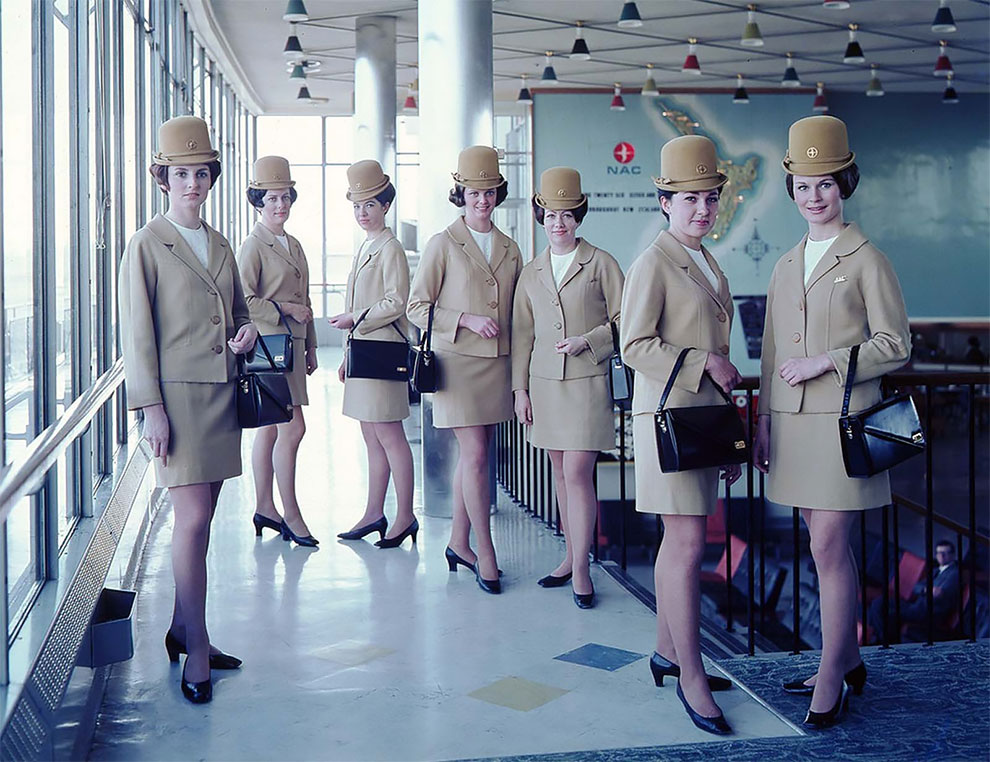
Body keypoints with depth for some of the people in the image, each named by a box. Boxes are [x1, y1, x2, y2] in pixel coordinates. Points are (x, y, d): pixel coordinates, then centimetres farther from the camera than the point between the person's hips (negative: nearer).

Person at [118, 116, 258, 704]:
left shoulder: (220, 245, 15)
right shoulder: (147, 245, -4)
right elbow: (137, 334, -7)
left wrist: (248, 329, 2)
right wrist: (151, 409, -13)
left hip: (223, 394, 6)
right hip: (178, 393, -6)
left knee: (201, 519, 11)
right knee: (193, 521, -8)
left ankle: (183, 629, 24)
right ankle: (196, 651, 1)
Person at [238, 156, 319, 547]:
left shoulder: (294, 246, 17)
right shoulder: (253, 246, -8)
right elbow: (244, 302, -15)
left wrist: (310, 347, 21)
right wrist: (285, 309, -14)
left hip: (291, 346, 8)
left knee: (270, 429, 13)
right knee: (292, 427, -10)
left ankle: (265, 508, 20)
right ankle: (291, 515, -2)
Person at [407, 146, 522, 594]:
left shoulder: (509, 249, 13)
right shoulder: (443, 245, -2)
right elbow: (417, 308, -3)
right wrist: (467, 319, -14)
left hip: (497, 364, 5)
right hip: (458, 362, -5)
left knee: (473, 454, 10)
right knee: (475, 455, -7)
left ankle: (459, 541, 22)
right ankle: (485, 552, 0)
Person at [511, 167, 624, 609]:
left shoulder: (601, 264, 0)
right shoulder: (531, 273, 12)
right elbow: (522, 335, 13)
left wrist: (587, 340, -14)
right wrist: (520, 389, 9)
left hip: (587, 382, -4)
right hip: (544, 385, 5)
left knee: (577, 474, -9)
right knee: (561, 474, 10)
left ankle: (581, 568, -1)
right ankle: (570, 557, 21)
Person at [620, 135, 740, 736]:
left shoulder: (710, 265, 17)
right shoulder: (654, 263, -8)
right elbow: (636, 346, -15)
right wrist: (705, 364, -15)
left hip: (704, 417, 8)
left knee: (678, 542, 14)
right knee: (688, 546, -8)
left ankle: (668, 651, 25)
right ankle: (691, 678, -1)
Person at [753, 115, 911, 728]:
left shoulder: (866, 259, -4)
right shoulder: (788, 265, 14)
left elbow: (896, 346, -6)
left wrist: (827, 361, -14)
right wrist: (764, 420, 15)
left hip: (842, 419, -6)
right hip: (793, 421, 6)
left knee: (829, 547, -7)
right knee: (829, 546, 13)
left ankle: (830, 679, 3)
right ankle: (848, 661, 24)